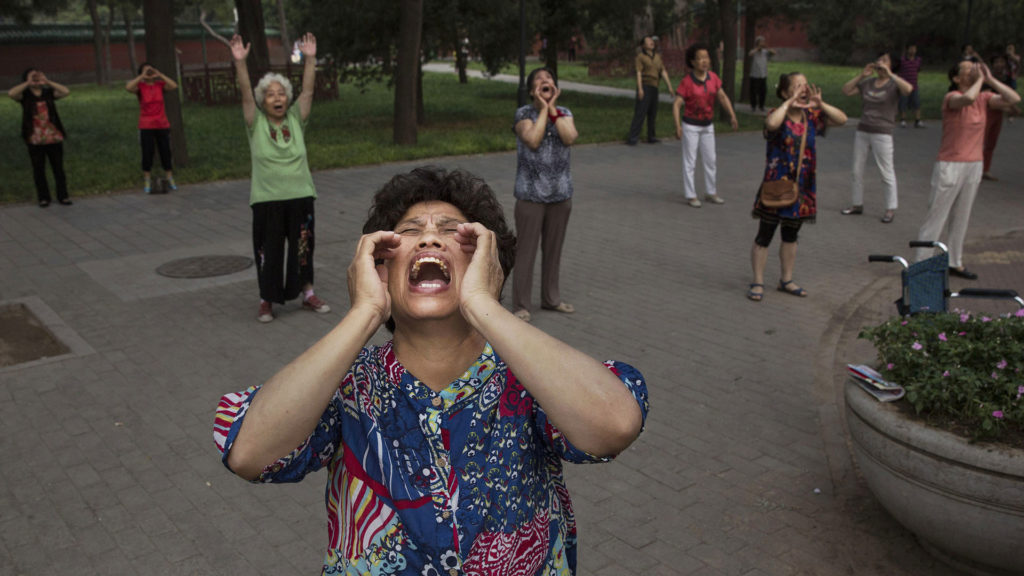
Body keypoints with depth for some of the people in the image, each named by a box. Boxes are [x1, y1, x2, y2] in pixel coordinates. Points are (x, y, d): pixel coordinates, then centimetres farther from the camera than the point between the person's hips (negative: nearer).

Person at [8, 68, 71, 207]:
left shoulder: (49, 93, 4)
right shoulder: (24, 96, 1)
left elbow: (66, 91, -10)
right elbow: (11, 93, -19)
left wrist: (47, 81, -12)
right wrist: (28, 83, -14)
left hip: (54, 138, 1)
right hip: (35, 140, 0)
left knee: (58, 168, 5)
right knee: (39, 170, 6)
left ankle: (63, 196, 14)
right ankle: (43, 198, 16)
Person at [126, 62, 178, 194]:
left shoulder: (160, 84, 3)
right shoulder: (140, 86, -4)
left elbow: (174, 86, -14)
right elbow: (128, 87, -24)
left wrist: (159, 75, -14)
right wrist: (142, 76, -20)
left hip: (162, 125, 2)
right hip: (146, 126, -2)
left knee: (166, 152, 7)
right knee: (147, 154, 0)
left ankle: (170, 180, 17)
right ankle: (147, 182, 8)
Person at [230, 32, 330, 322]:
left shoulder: (296, 120, 5)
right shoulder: (256, 124, 0)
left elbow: (308, 90, -3)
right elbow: (246, 94, -11)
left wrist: (310, 58, -11)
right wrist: (240, 62, -23)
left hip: (300, 197, 2)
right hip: (266, 200, -2)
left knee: (303, 249, 11)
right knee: (268, 252, 4)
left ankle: (307, 294, 26)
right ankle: (266, 301, 17)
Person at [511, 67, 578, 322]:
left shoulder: (564, 113, 7)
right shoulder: (523, 114, -3)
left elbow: (570, 138, -12)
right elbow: (532, 141, -20)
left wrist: (553, 108, -9)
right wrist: (543, 109, -12)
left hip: (561, 194, 4)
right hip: (531, 194, -4)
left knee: (553, 249, 14)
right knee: (526, 251, -1)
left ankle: (551, 298, 28)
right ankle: (521, 306, 8)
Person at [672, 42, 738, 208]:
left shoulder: (713, 77, -3)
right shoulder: (686, 82, -17)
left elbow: (722, 97, 6)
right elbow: (676, 104, -20)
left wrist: (732, 115, -2)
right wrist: (677, 126, -28)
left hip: (708, 126, 5)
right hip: (690, 126, -5)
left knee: (710, 160, 14)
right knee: (690, 162, 3)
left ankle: (712, 193, 27)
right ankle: (690, 196, 13)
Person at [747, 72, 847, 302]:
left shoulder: (811, 116, 5)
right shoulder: (778, 115, -12)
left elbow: (841, 119, 1)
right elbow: (771, 123, -36)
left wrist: (819, 104, -11)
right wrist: (789, 104, -25)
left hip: (802, 186, 6)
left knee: (791, 235, 18)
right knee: (764, 236, 2)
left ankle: (786, 280, 31)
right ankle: (758, 283, 13)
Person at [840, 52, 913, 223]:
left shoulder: (894, 85, -4)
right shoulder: (867, 83, 8)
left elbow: (908, 89, -24)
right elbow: (846, 90, 3)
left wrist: (890, 74, -23)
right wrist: (861, 75, -6)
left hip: (882, 134, -5)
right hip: (862, 131, 5)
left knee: (886, 172, -1)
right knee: (857, 170, 9)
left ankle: (891, 208, 8)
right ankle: (857, 204, 21)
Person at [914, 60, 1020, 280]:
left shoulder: (984, 99, 6)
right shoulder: (951, 98, -12)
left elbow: (1014, 99, -4)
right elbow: (968, 98, -34)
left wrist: (990, 79, -5)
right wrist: (979, 79, -16)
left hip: (974, 165, 7)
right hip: (950, 165, -7)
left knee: (962, 218, 14)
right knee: (937, 216, -3)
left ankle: (955, 263, 24)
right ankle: (921, 263, 3)